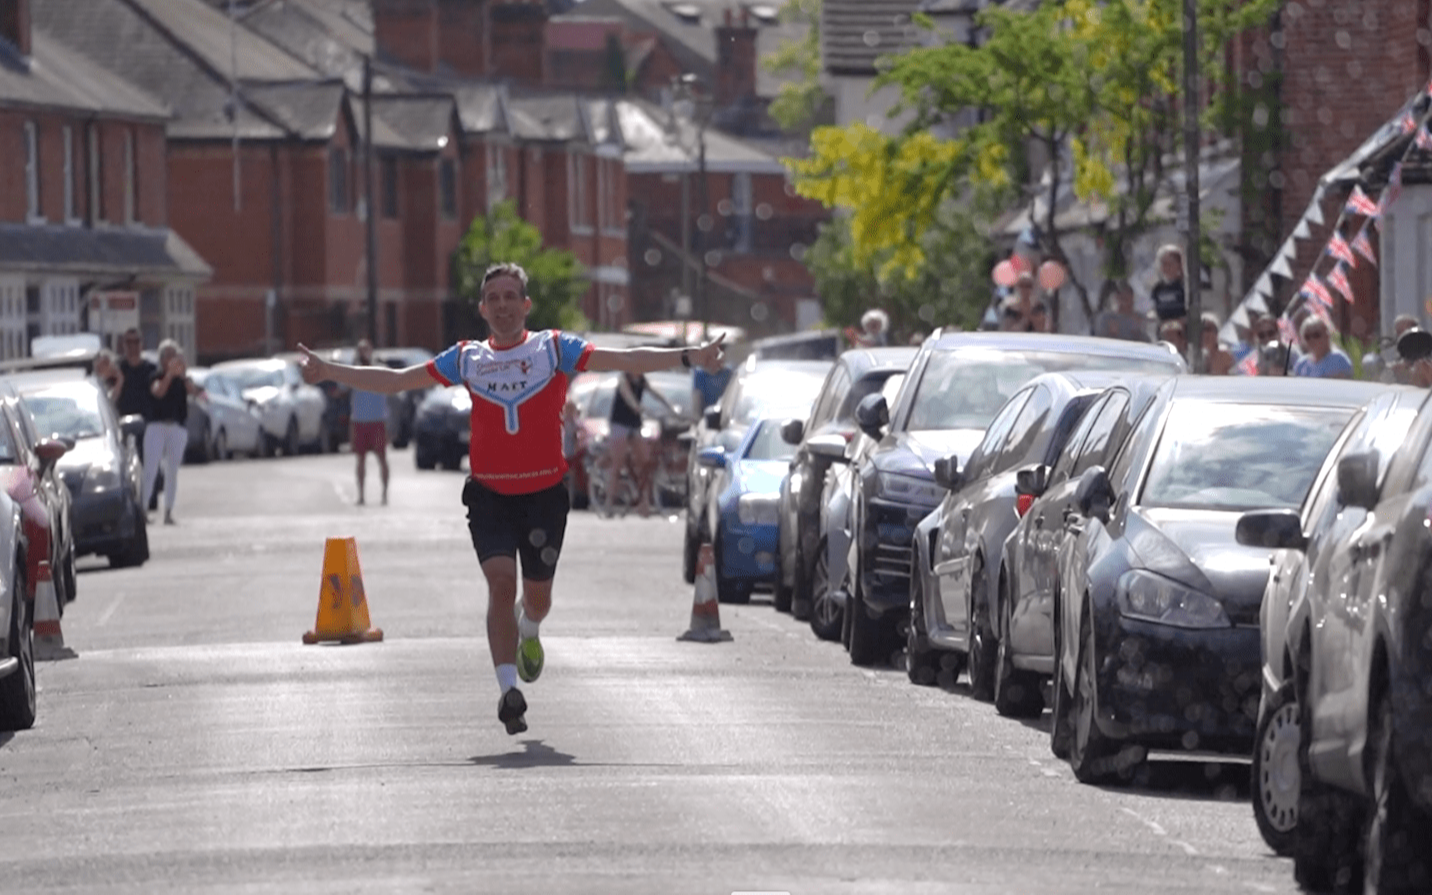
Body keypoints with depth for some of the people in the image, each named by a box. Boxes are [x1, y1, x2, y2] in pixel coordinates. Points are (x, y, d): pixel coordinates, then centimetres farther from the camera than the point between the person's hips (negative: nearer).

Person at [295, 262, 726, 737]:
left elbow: (623, 359, -7)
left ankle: (527, 632, 45)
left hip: (544, 492, 0)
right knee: (500, 579, -17)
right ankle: (508, 689, -18)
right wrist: (329, 372, 5)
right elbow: (394, 380, 10)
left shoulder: (554, 349, 1)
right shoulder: (467, 359, 7)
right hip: (489, 493, 0)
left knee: (537, 595, 7)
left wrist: (688, 358, -18)